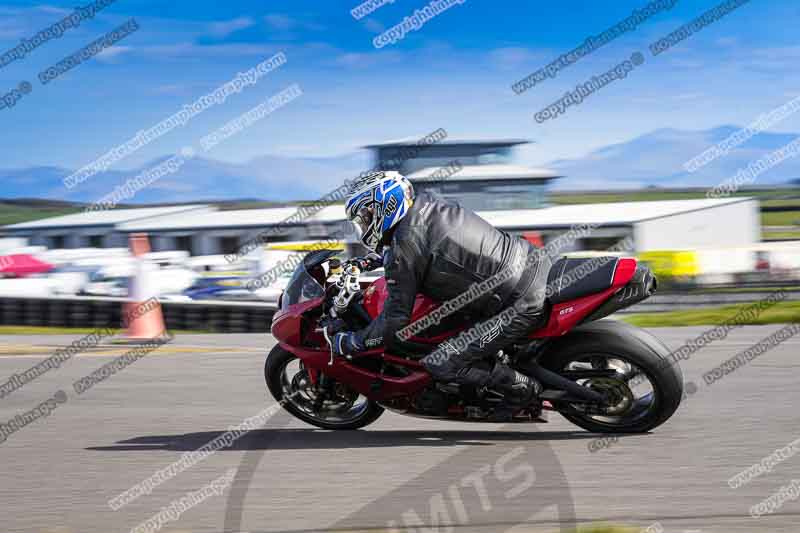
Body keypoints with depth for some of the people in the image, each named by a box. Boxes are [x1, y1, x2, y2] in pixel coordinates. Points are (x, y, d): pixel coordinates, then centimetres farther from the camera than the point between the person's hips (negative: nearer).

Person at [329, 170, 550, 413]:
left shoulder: (404, 246, -14)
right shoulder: (426, 204, 11)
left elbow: (395, 322, -10)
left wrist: (348, 342, 3)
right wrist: (368, 261, 41)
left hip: (522, 303, -9)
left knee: (439, 364, -6)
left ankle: (523, 388, 3)